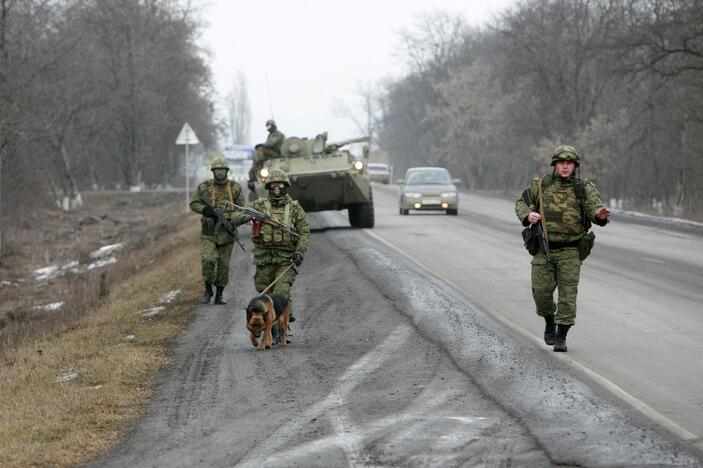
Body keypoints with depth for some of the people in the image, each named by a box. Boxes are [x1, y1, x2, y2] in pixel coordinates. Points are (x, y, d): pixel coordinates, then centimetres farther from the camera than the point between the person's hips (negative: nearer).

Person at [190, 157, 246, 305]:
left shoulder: (235, 188, 3)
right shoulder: (204, 187, 2)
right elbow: (193, 204, 3)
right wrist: (206, 210, -16)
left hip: (227, 232, 1)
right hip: (209, 233, -1)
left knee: (224, 265, 5)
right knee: (208, 259, -19)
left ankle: (219, 295, 17)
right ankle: (208, 289, 1)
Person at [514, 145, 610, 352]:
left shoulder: (584, 189, 0)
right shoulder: (541, 185, 5)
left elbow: (595, 209, -12)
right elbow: (521, 203, 13)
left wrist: (601, 214, -37)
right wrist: (527, 214, -10)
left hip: (570, 251, -2)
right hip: (544, 249, 2)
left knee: (567, 292, -7)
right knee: (541, 291, -1)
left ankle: (561, 337, -1)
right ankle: (549, 322, 28)